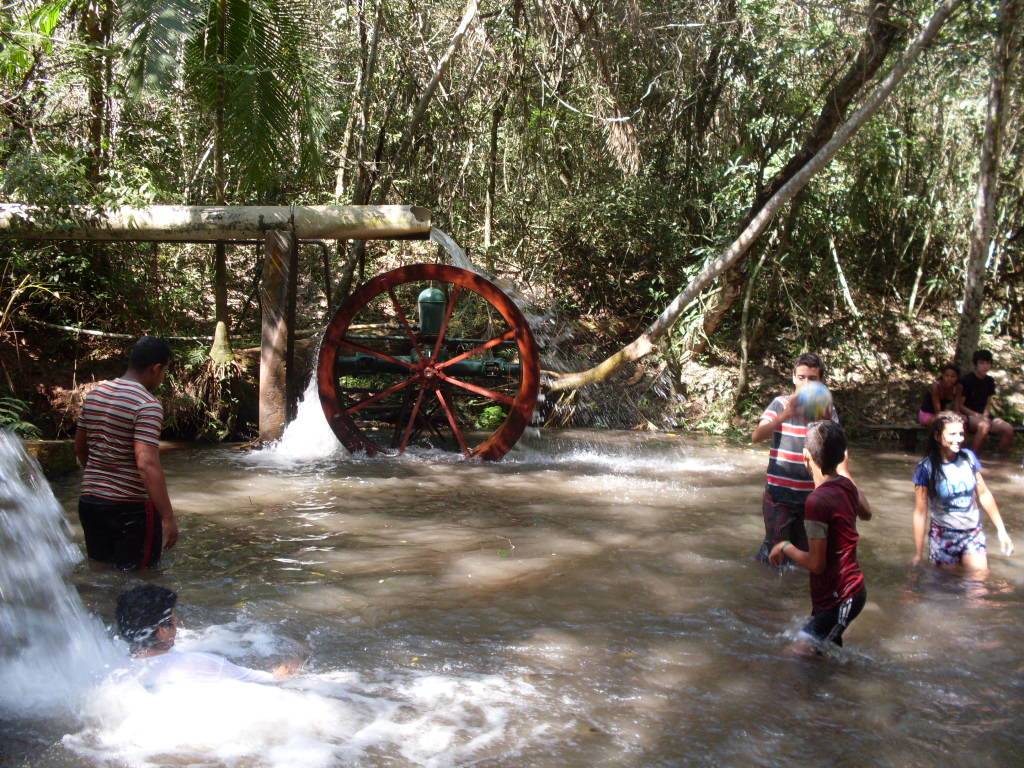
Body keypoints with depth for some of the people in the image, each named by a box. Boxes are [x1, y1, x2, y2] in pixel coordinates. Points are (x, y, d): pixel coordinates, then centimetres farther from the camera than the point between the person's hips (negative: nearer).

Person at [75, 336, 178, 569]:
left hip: (89, 500, 7)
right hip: (131, 506, -7)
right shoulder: (147, 404, -18)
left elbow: (80, 447, 17)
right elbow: (147, 464, -27)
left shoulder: (94, 394, 6)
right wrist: (168, 517, -27)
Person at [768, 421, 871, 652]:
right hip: (850, 588, 9)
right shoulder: (846, 485, 1)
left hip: (838, 597, -9)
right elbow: (866, 514, 26)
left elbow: (816, 563, -23)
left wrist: (785, 547, -5)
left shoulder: (817, 501, -25)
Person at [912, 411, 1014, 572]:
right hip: (943, 536, -3)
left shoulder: (969, 457, -4)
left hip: (973, 533, 3)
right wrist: (918, 554, -11)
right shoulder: (926, 468, -15)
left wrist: (1001, 529, 10)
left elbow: (984, 494, 8)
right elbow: (920, 512, -12)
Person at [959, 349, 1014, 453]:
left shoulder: (990, 381, 9)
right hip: (968, 416, -6)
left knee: (1008, 429, -19)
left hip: (984, 415, 6)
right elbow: (959, 406, -9)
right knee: (984, 426, -38)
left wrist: (985, 415, -7)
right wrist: (976, 415, -18)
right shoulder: (967, 380, -9)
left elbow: (989, 403, 14)